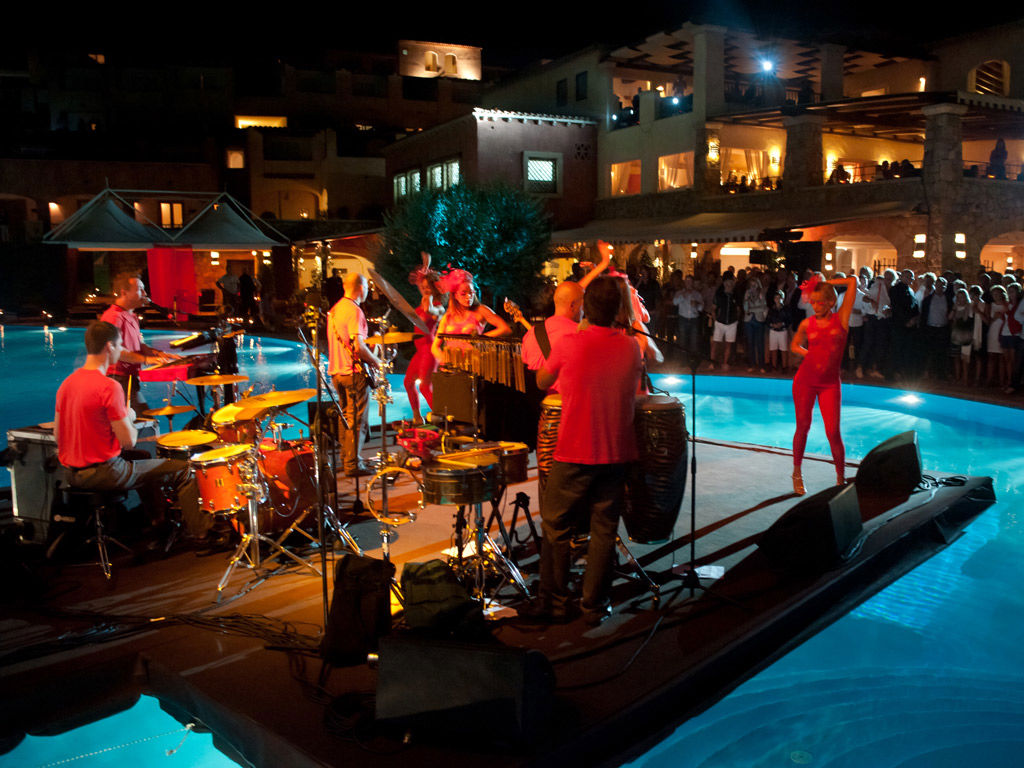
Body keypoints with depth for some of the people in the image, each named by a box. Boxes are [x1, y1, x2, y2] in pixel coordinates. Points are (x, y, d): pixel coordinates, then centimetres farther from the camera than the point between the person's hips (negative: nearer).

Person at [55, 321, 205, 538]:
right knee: (182, 469, 4)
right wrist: (129, 418, 0)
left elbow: (57, 435, 11)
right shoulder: (109, 387, -22)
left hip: (72, 473, 9)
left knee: (146, 462, 33)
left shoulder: (67, 383, 4)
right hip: (102, 474, -9)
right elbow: (128, 441, -20)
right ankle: (196, 529, 17)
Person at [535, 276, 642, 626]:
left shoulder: (569, 344, -11)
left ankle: (555, 604, 20)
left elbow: (541, 382, 4)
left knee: (556, 528, 12)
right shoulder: (631, 347, -1)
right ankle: (594, 607, 19)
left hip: (574, 454, -3)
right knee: (604, 531, 11)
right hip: (615, 453, 3)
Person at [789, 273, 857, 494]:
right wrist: (808, 353, 2)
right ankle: (797, 472, 23)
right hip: (805, 379, 1)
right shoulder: (807, 324, 4)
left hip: (830, 383, -1)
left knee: (833, 432, -6)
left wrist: (825, 282, 6)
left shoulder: (841, 318, 1)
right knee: (803, 426, 5)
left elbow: (853, 281, -1)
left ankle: (841, 479, 11)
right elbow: (794, 346, 20)